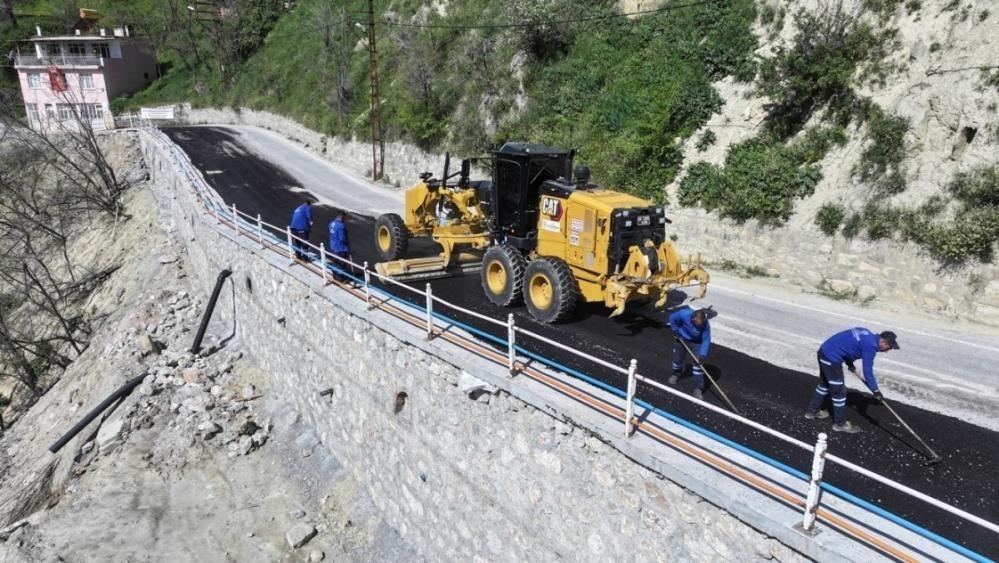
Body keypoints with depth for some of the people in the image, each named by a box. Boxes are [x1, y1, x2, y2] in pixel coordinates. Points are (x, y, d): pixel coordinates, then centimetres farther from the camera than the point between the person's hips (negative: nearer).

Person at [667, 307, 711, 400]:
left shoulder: (705, 325, -34)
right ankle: (676, 374, 48)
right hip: (681, 337, 1)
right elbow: (672, 318, -15)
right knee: (678, 357, 14)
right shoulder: (684, 314, -36)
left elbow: (706, 340, -25)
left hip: (696, 341, -1)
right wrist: (676, 331, -9)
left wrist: (703, 355, -32)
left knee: (698, 362, -10)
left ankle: (698, 388, -1)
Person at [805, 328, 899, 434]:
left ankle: (813, 411, 39)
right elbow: (867, 371, -14)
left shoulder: (868, 335, 11)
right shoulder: (870, 345, -17)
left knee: (825, 384, 25)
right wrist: (876, 390, -5)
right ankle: (840, 423, 15)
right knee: (839, 391, 2)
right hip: (831, 358, -10)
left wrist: (849, 362, 16)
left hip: (825, 351, 10)